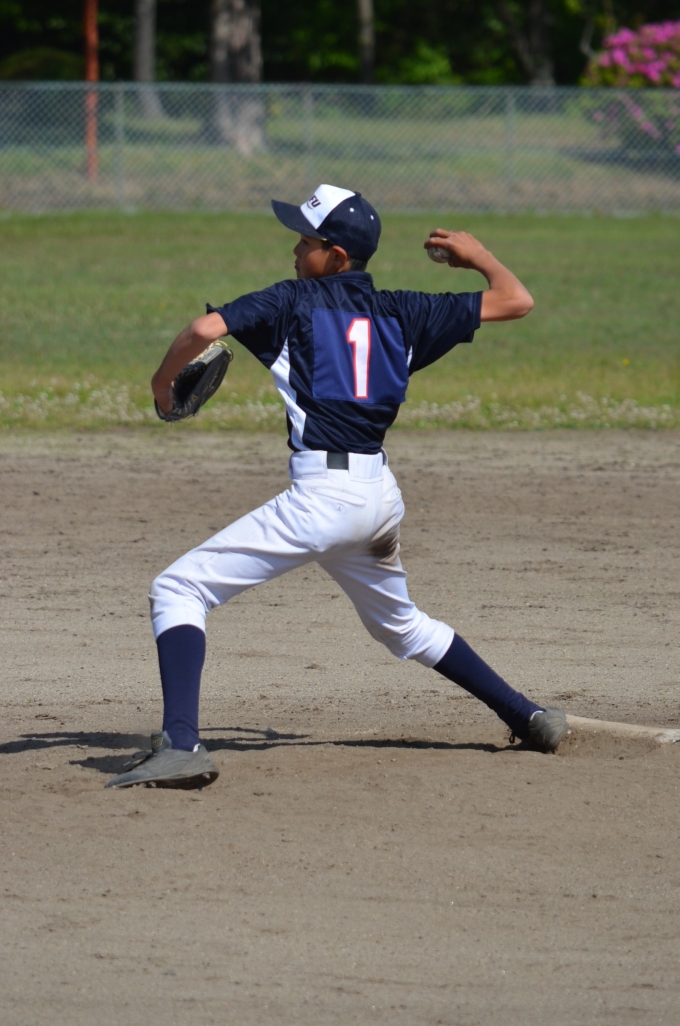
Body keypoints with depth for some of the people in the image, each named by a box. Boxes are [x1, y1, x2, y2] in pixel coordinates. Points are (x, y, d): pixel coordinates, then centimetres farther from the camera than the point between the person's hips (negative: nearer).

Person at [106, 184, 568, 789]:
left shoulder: (295, 302, -1)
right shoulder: (401, 314, 12)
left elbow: (205, 329, -15)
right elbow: (516, 301, 17)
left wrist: (165, 378, 5)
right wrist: (477, 256, 36)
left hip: (322, 493, -7)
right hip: (381, 495, 7)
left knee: (178, 590, -7)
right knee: (399, 623, 33)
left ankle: (181, 745, -26)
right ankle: (528, 717, 34)